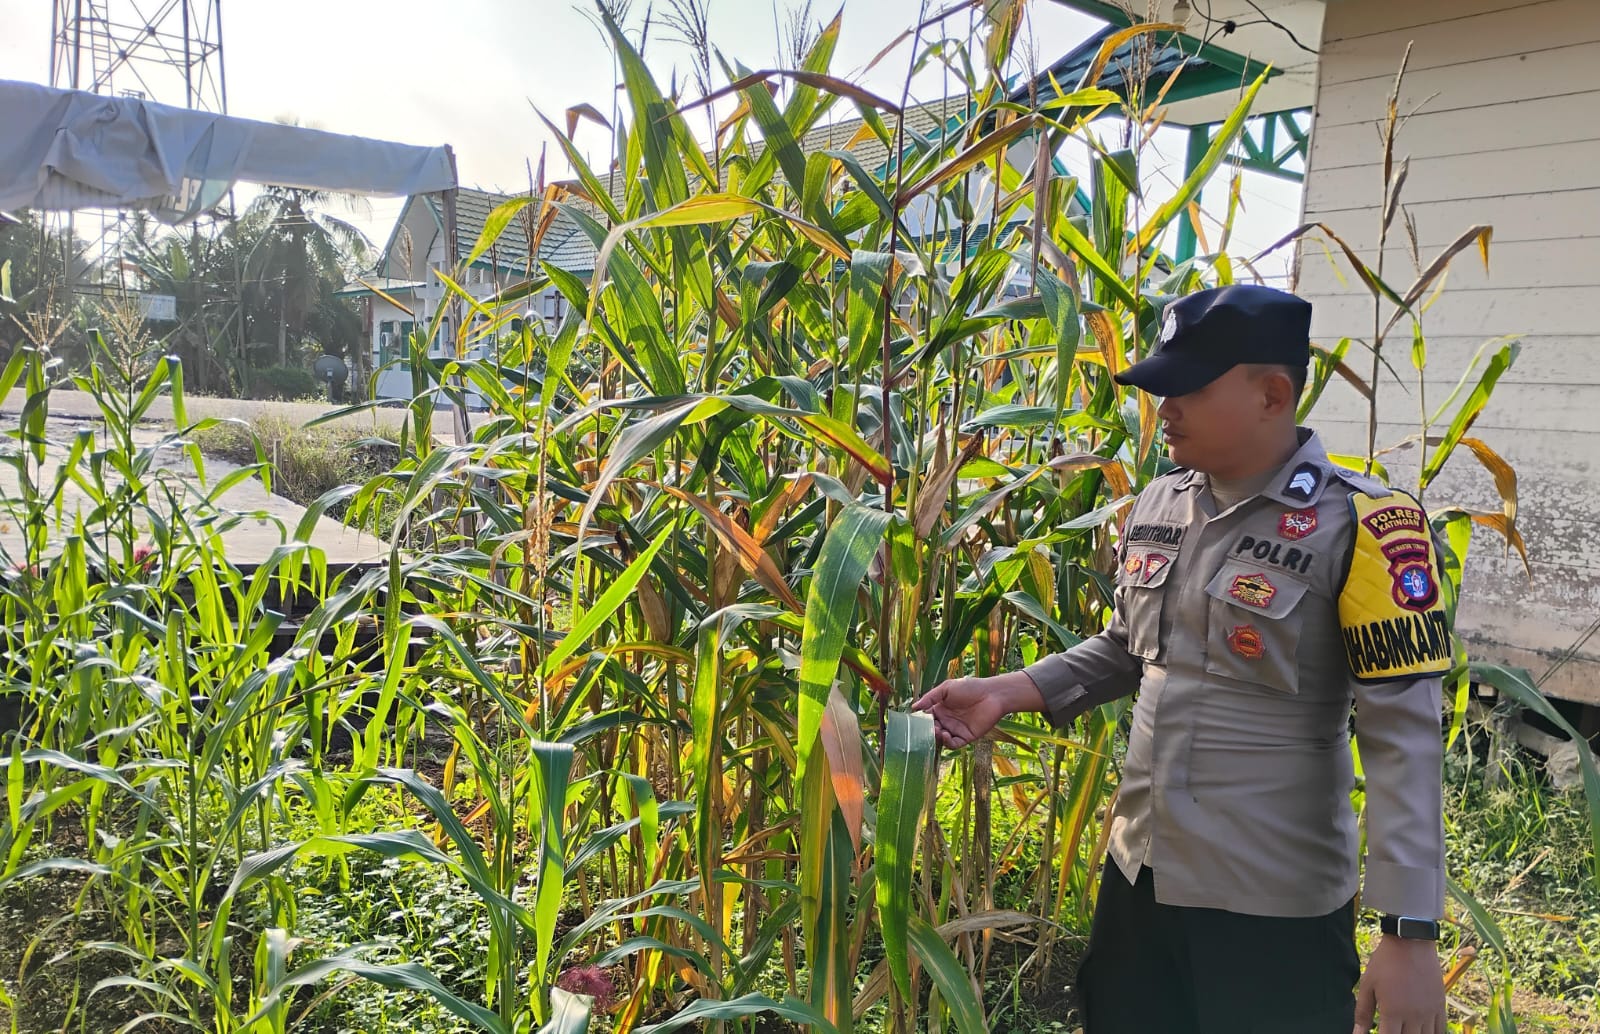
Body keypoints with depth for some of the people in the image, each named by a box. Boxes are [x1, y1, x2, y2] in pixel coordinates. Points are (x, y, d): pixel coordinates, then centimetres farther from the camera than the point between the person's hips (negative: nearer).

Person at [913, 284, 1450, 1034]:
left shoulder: (1357, 526, -15)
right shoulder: (1157, 505, 3)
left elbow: (1403, 736, -16)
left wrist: (1409, 932, -19)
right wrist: (1009, 692, 1)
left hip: (1274, 909, -6)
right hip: (1138, 876, 6)